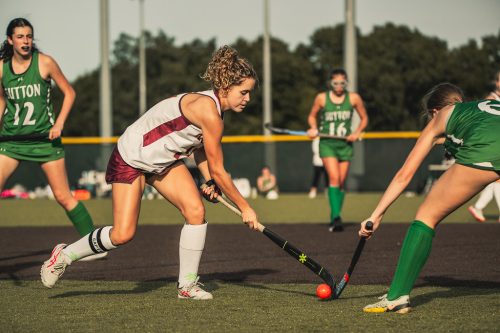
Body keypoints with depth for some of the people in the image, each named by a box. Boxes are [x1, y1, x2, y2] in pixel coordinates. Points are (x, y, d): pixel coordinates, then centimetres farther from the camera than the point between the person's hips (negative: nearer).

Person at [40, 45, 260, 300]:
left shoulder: (214, 107, -3)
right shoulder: (208, 111, -31)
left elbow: (200, 148, 14)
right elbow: (218, 170, -25)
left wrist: (210, 182, -3)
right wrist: (244, 208, -16)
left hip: (165, 160, 8)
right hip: (131, 157, -8)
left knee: (196, 210, -11)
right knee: (123, 234, -9)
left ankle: (187, 284, -1)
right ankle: (64, 255, 15)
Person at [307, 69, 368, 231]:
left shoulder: (353, 98, 1)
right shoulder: (321, 98, -1)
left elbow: (364, 118, 13)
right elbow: (312, 116, 13)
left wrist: (357, 132, -4)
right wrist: (314, 129, -6)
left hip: (345, 144, 2)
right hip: (327, 143, -2)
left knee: (341, 183, 4)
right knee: (334, 178, -19)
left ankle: (334, 219, 17)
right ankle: (336, 217, -25)